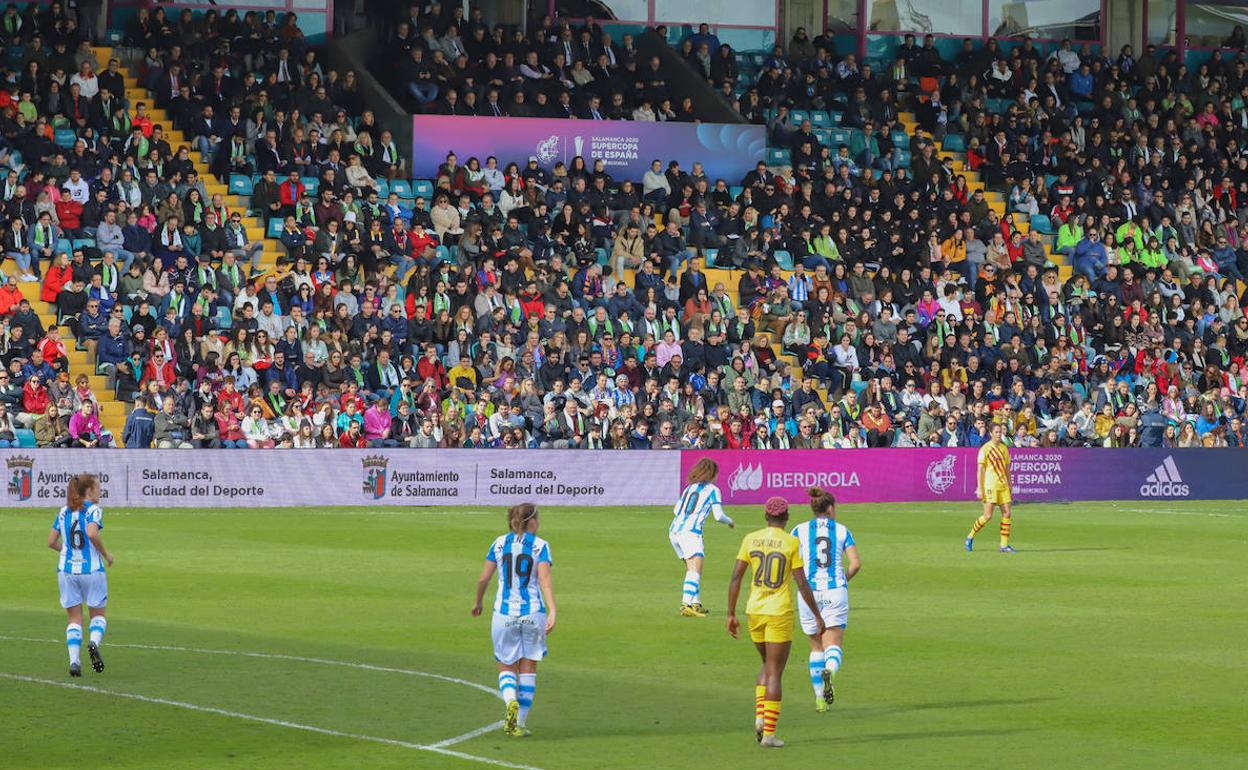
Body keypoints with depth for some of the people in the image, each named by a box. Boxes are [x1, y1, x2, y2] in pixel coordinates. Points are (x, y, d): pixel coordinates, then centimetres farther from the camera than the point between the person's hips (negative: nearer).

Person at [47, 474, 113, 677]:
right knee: (98, 614, 12)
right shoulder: (93, 510, -6)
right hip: (91, 568, -4)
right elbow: (92, 533, -23)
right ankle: (94, 641, -19)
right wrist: (106, 554, -8)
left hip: (66, 569, 4)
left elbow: (51, 542, 8)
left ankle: (74, 661, -6)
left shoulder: (64, 512, 9)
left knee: (75, 619, 10)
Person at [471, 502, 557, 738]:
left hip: (504, 614, 1)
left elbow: (483, 578, 5)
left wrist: (478, 603, 22)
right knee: (528, 668, 12)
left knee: (506, 668, 11)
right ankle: (520, 723, 11)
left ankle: (511, 702, -20)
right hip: (534, 613, -1)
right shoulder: (540, 546, -2)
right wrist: (552, 612, -21)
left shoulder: (499, 543, 5)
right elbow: (544, 579, -14)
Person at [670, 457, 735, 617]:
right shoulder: (712, 490, 3)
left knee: (692, 569, 19)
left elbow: (676, 511, 25)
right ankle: (686, 605, -31)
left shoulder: (689, 488, 20)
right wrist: (729, 521, 18)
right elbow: (718, 516, -3)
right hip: (690, 532, -7)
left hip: (674, 531, 7)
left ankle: (696, 604, 22)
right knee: (695, 570, -15)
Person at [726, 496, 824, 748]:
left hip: (755, 613, 4)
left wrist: (731, 614, 6)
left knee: (768, 665, 23)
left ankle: (760, 716, 5)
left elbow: (735, 578, -1)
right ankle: (769, 733, -1)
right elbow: (802, 584, -10)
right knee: (775, 673, 2)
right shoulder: (791, 543, -8)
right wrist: (818, 616, -1)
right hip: (780, 614, -4)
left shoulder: (750, 540, 1)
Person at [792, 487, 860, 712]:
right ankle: (830, 671, -38)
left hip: (809, 592, 1)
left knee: (817, 647, 18)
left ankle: (819, 698, 17)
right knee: (833, 646, -3)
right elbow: (855, 564, -3)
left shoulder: (800, 531, 4)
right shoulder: (842, 531, 5)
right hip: (835, 591, -1)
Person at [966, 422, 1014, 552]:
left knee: (1006, 513, -2)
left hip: (1003, 485, 6)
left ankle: (1004, 545, 3)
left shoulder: (1004, 448, 12)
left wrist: (1009, 485, 17)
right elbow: (980, 470, -7)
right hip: (990, 486, -6)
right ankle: (970, 537, 12)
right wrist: (979, 488, -12)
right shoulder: (985, 449, -5)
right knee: (988, 516, -8)